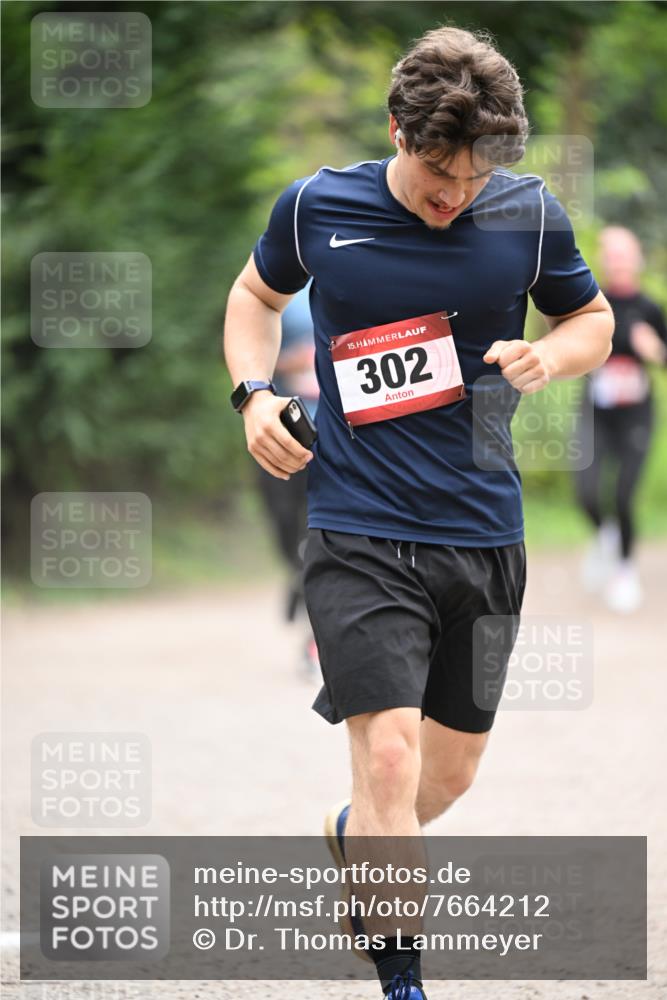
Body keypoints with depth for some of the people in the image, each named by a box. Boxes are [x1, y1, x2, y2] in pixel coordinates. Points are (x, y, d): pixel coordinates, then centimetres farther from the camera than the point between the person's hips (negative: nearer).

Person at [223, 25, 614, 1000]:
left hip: (485, 541, 3)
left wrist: (548, 357, -9)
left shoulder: (530, 215, -3)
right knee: (390, 754, -18)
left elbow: (593, 318, 13)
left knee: (449, 773, 14)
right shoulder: (315, 207, -5)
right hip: (359, 534, -3)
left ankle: (349, 836, 48)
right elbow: (257, 294, 15)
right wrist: (255, 394, -1)